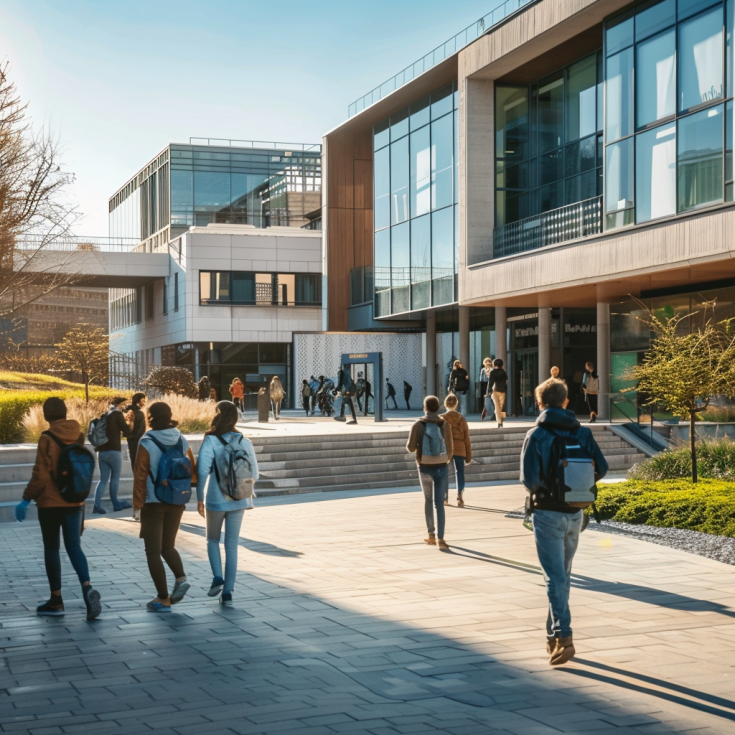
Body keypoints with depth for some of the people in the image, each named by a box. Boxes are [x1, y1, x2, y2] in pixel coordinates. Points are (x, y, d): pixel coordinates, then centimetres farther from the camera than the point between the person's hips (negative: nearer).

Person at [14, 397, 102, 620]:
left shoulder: (47, 439, -13)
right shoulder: (78, 436, 3)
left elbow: (41, 474, -16)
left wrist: (26, 498, -9)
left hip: (51, 502, -4)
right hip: (75, 501, 4)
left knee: (51, 549, 8)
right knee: (74, 547, 7)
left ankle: (56, 600, 12)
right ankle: (87, 587, -17)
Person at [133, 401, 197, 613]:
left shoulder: (147, 444, -14)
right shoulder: (181, 441, 0)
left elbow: (140, 476, -13)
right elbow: (192, 473, 7)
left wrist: (138, 503, -5)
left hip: (154, 503, -5)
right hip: (177, 502, 5)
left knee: (153, 551, 5)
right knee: (168, 546, 21)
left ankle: (163, 599, 4)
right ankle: (181, 578, -4)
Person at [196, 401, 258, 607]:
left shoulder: (210, 441, -11)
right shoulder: (245, 442, 0)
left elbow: (202, 471, -18)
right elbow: (254, 474, 3)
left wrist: (199, 498, -8)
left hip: (215, 500, -3)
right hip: (238, 501, 3)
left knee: (212, 539, 20)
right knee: (231, 545, 9)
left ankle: (217, 577, 1)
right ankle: (227, 592, 7)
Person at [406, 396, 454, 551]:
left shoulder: (417, 425, -6)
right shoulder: (445, 424, -4)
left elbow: (410, 448, -7)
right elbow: (450, 448, -4)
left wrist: (413, 447, 17)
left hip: (425, 468, 1)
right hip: (441, 468, -1)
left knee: (428, 500, 21)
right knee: (439, 503, -3)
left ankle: (431, 534, 27)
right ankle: (440, 538, -16)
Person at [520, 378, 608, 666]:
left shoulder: (537, 435, -11)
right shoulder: (582, 433, 2)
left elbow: (529, 477, -19)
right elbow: (601, 468, -2)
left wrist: (539, 491, 2)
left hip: (547, 513, -4)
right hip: (575, 513, 5)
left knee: (555, 577, -3)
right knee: (563, 575, 17)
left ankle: (563, 637, -12)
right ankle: (554, 634, 25)